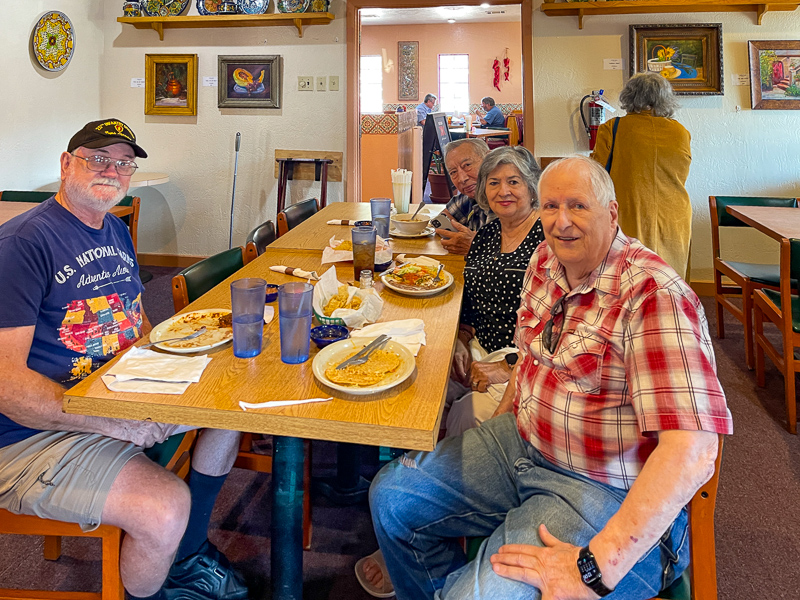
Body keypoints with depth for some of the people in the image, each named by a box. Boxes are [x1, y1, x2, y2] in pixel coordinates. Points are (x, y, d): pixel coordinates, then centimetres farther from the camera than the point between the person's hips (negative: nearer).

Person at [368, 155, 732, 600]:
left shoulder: (654, 295, -23)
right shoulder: (545, 262, 2)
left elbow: (692, 452, -31)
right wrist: (498, 431, 12)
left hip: (603, 490, -7)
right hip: (522, 445, 8)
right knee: (391, 497, 4)